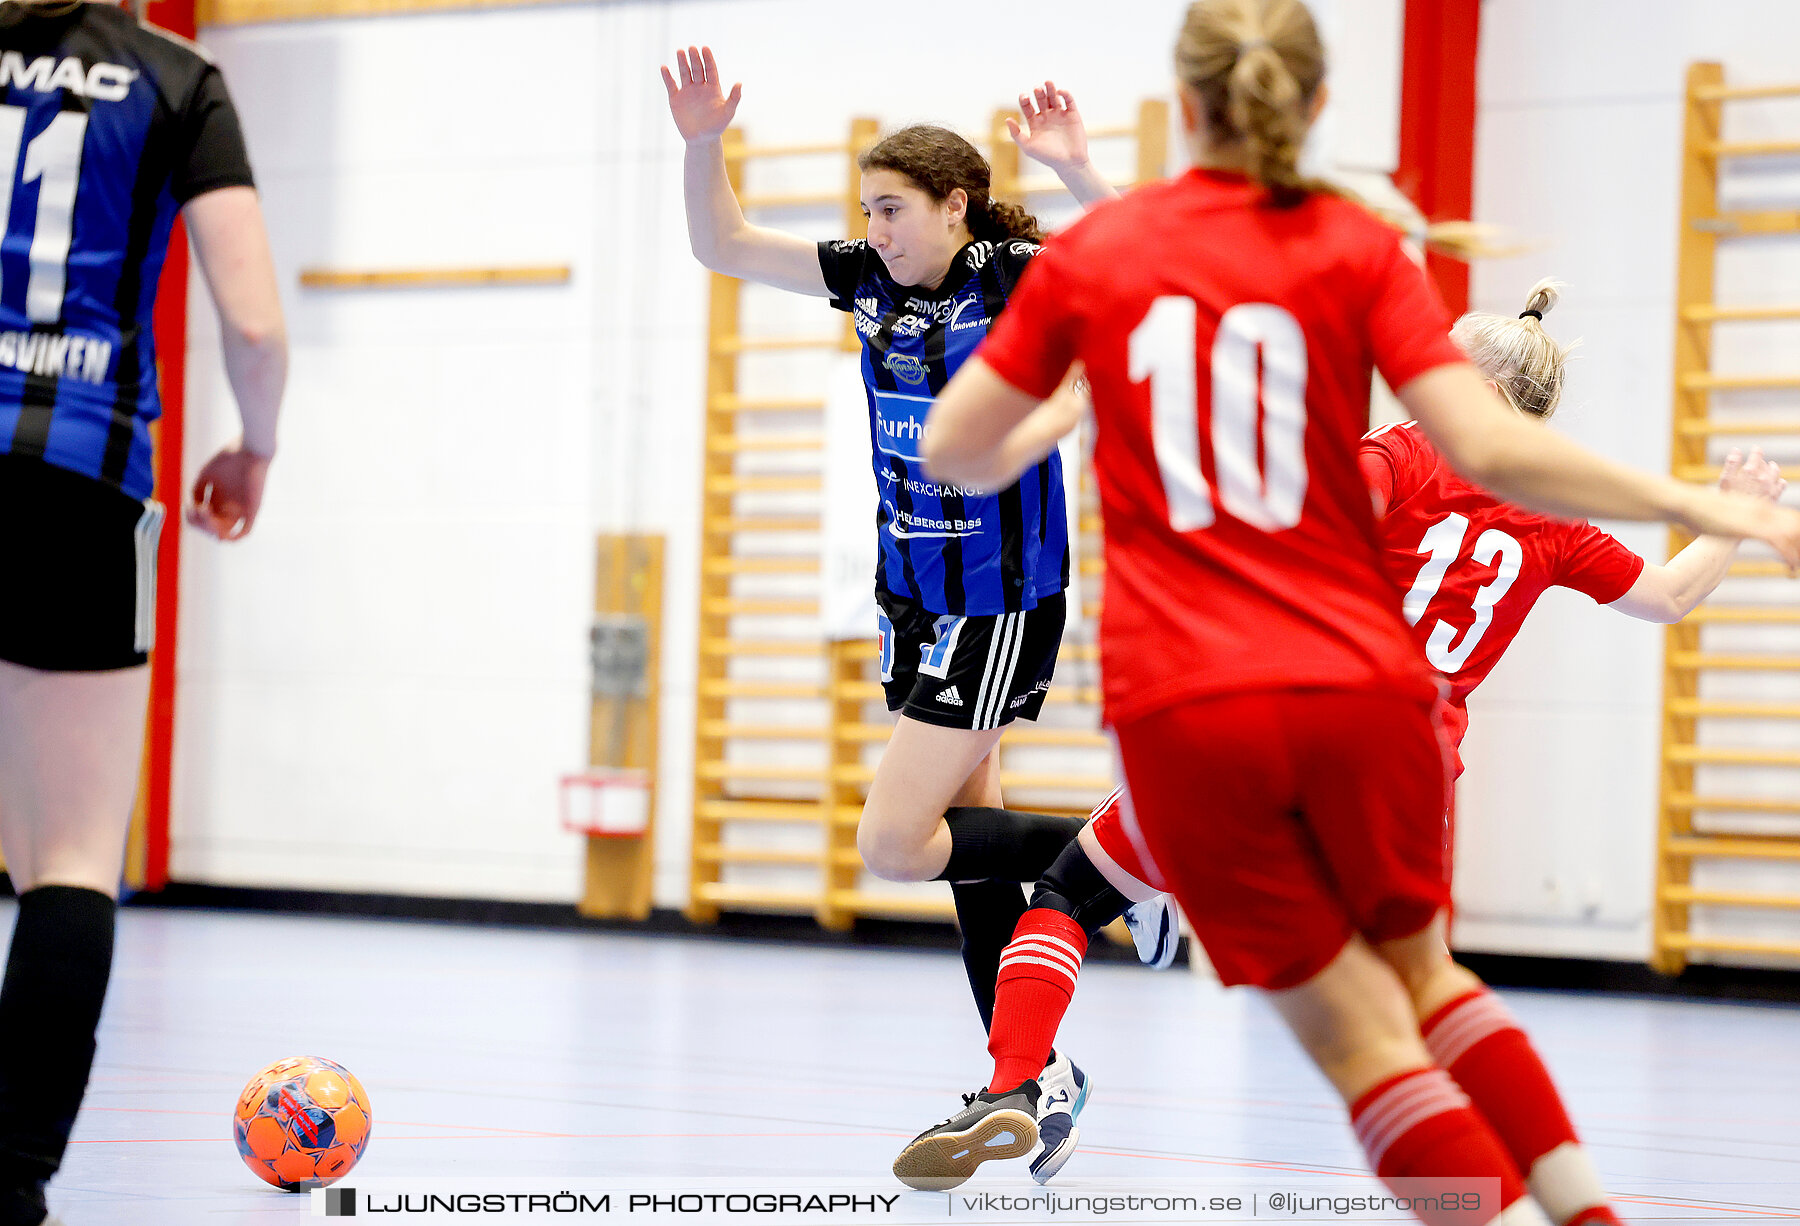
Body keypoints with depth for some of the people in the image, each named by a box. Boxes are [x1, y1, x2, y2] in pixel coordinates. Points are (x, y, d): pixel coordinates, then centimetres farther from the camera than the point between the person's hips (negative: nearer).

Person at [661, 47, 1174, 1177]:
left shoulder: (1021, 277, -16)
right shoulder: (870, 277, 2)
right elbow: (724, 247, 5)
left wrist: (1078, 171, -44)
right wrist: (704, 143, -11)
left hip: (1002, 604, -8)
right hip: (913, 595, 8)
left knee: (892, 844, -12)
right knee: (964, 832, 12)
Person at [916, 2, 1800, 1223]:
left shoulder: (1091, 250, 6)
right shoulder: (1360, 249, 2)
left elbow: (955, 451, 10)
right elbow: (1489, 449, -10)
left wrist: (1062, 414, 30)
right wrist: (1697, 504, -2)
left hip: (1182, 709, 0)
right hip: (1359, 687, 0)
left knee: (1360, 1031, 4)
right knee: (1420, 974, 22)